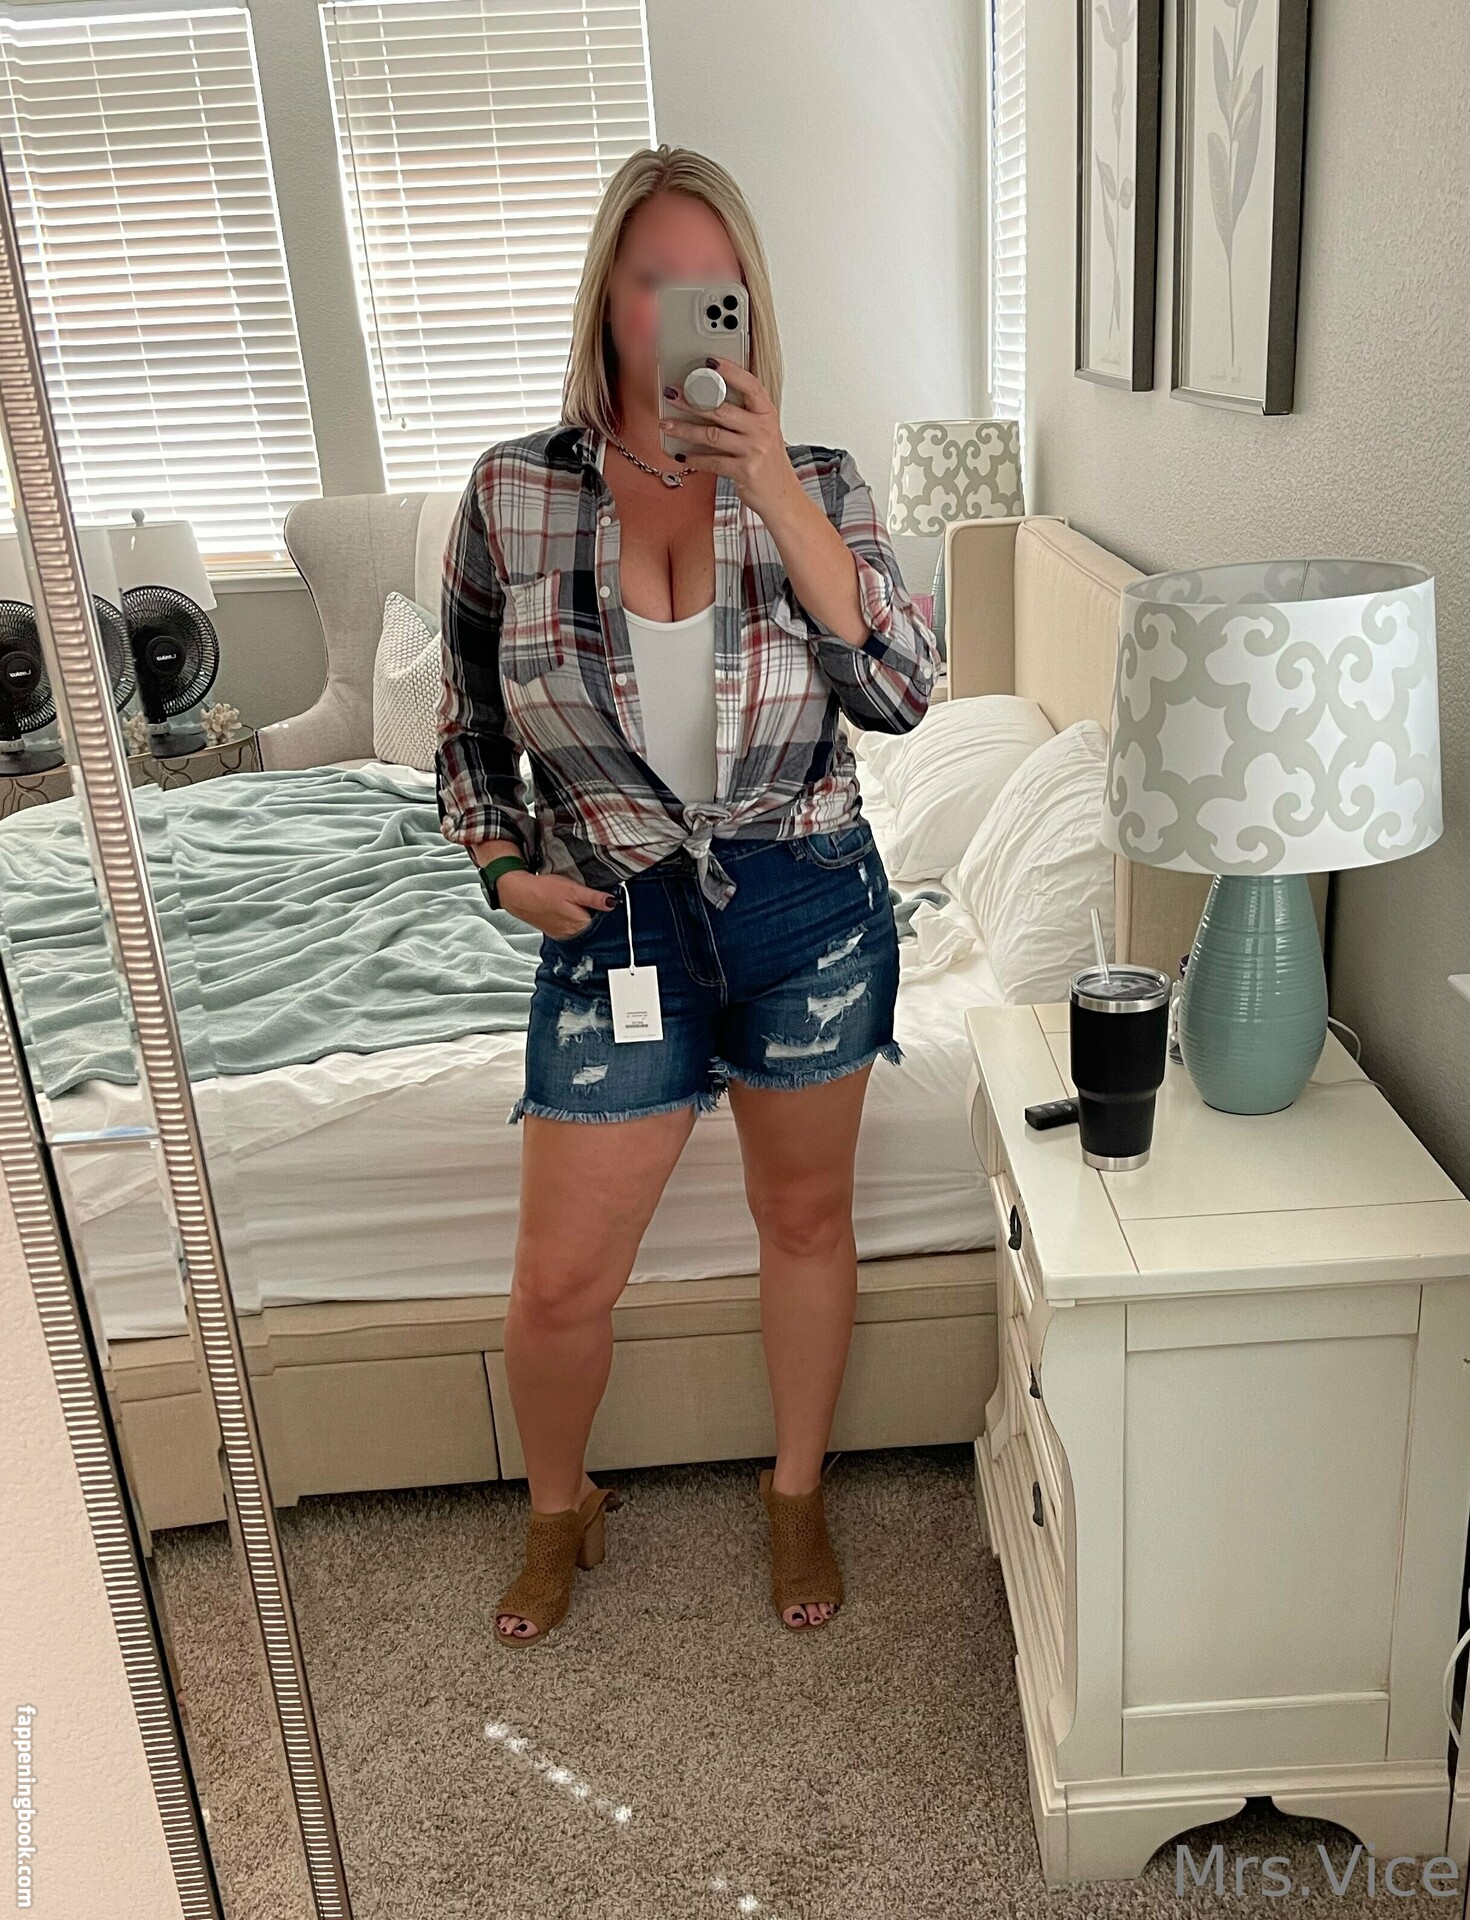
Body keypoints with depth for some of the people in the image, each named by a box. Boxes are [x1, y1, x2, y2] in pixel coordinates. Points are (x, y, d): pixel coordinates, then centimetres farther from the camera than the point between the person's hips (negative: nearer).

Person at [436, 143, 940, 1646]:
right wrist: (503, 863, -7)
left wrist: (772, 483, -23)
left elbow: (901, 692, -18)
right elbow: (469, 715, 8)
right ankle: (559, 1510, 39)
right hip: (617, 926, 0)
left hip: (809, 912, 1)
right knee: (558, 1284, 7)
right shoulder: (513, 492, -3)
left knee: (805, 1217, 17)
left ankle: (797, 1491, 42)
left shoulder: (814, 487, -4)